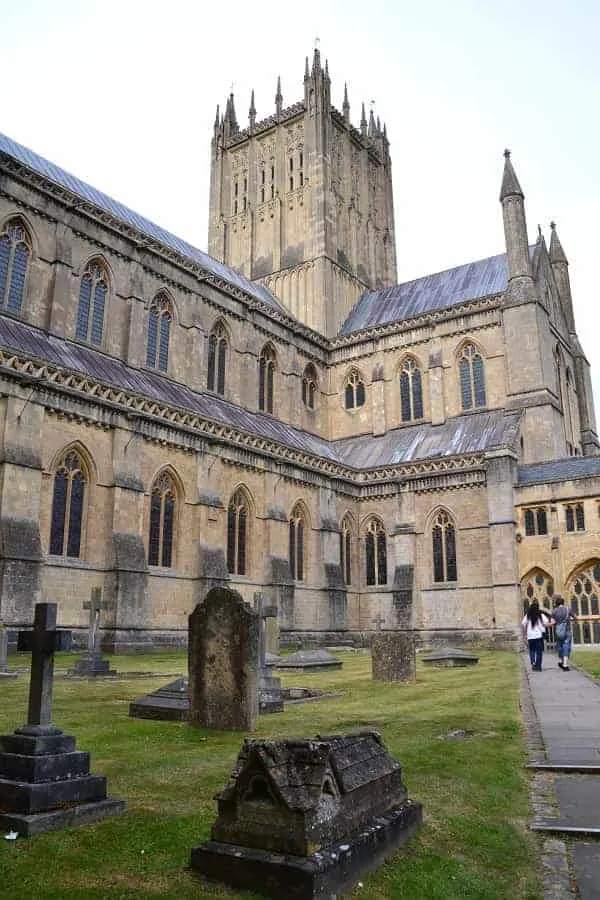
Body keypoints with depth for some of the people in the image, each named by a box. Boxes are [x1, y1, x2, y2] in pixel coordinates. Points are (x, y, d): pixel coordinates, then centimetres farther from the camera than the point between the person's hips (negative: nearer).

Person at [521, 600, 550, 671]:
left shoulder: (527, 615, 3)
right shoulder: (541, 614, -1)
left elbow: (523, 625, 0)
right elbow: (546, 624, -9)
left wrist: (525, 634, 10)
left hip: (530, 636, 1)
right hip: (539, 635, -1)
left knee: (532, 650, 13)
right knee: (539, 651, 6)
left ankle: (533, 662, -9)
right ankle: (538, 667, 5)